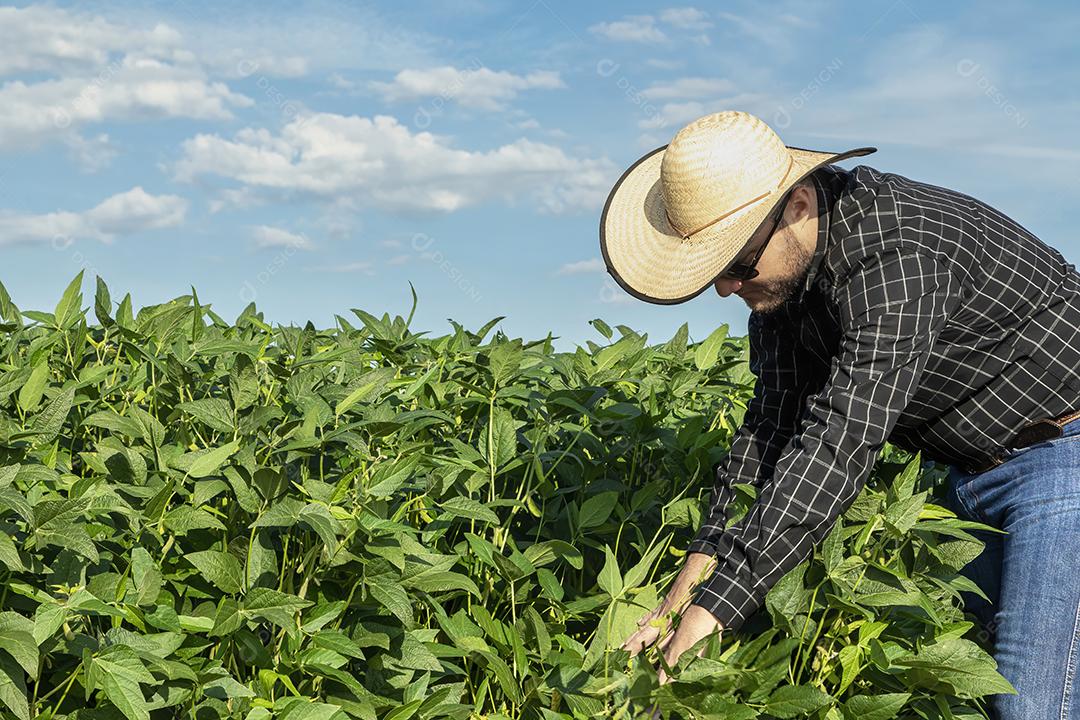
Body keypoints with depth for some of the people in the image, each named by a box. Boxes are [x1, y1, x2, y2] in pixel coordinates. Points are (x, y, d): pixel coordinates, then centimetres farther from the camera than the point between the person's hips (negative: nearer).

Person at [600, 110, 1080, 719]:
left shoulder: (896, 256, -33)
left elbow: (842, 445, -39)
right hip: (971, 464, 8)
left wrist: (716, 606, -42)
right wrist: (699, 571, -16)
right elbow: (774, 422, -6)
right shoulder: (780, 262, -6)